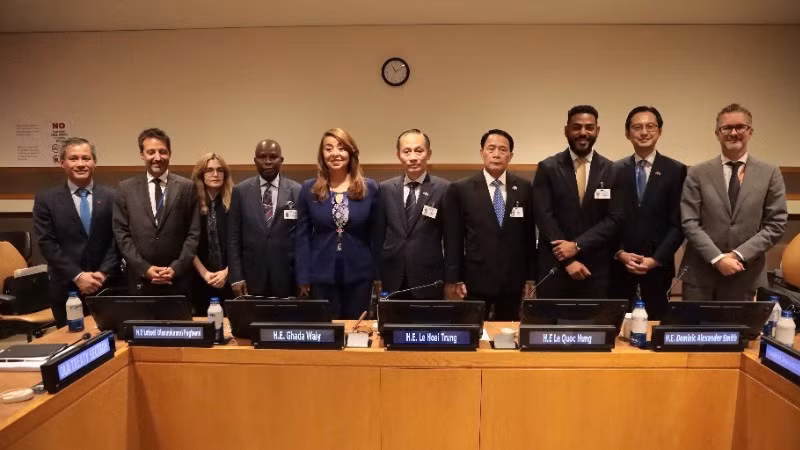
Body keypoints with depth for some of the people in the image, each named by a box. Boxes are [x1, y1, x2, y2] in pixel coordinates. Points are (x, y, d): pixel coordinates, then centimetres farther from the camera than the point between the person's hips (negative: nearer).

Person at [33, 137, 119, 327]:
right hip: (66, 288, 0)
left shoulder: (112, 197, 3)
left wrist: (103, 273, -12)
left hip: (107, 286, 0)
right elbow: (47, 243, -4)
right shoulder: (46, 199, 2)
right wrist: (77, 276, -12)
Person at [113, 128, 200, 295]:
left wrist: (176, 268, -10)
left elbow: (194, 233, 0)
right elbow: (121, 233, 2)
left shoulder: (187, 187, 3)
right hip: (139, 280, 1)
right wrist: (144, 268, -8)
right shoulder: (126, 188, 6)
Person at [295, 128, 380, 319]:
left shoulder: (370, 188, 0)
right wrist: (303, 277, -2)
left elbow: (375, 235, 3)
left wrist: (378, 275, 1)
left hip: (359, 276, 0)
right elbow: (303, 236, 2)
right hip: (322, 276, 0)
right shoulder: (309, 189, 1)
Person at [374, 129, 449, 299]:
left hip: (429, 282, -2)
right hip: (392, 282, 2)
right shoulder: (385, 189, 6)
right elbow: (378, 235, 8)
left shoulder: (444, 189, -3)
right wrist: (376, 275, 6)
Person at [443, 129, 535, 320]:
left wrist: (531, 276, 7)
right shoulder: (460, 189, -2)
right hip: (476, 280, -2)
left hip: (513, 280, 2)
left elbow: (529, 235, 8)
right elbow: (453, 238, -2)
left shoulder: (524, 188, 5)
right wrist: (452, 279, -5)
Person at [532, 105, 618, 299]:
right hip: (554, 267, -1)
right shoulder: (547, 168, 0)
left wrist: (577, 245, -15)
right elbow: (544, 216, -6)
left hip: (596, 269, 1)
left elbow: (613, 219, -2)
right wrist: (568, 260, -12)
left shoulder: (612, 170, 4)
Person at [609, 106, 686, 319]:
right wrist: (620, 253, -8)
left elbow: (679, 223, -3)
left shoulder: (676, 171, 0)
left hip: (658, 265, -1)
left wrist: (656, 259, -11)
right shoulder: (615, 170, 4)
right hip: (619, 264, 1)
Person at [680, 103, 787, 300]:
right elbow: (689, 222, -4)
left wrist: (739, 255, -11)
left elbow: (776, 224, 1)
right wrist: (717, 258, -14)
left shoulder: (770, 173, 5)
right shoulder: (698, 173, 2)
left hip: (747, 277, 1)